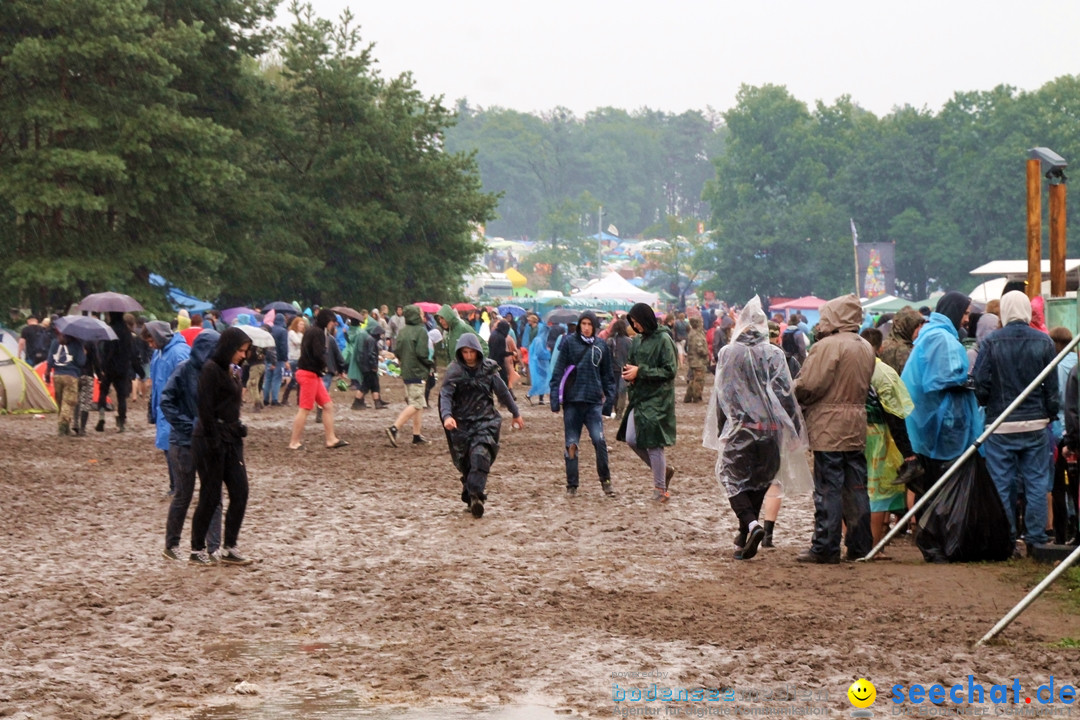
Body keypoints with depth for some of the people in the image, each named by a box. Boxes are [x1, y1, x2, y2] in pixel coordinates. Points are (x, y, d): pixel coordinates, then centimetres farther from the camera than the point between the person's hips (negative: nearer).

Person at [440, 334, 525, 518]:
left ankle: (476, 495, -24)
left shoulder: (488, 369, 2)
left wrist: (516, 414, 24)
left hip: (485, 421, 0)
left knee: (480, 456, -20)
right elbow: (445, 395, -13)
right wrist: (447, 416, -32)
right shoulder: (454, 371, -2)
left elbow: (503, 392, 14)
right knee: (464, 462, 4)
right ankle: (471, 499, 18)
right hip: (461, 424, 1)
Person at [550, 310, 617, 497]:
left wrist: (610, 399, 9)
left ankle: (605, 480, 0)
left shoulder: (601, 347, 9)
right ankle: (572, 485, 12)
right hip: (572, 400, -1)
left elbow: (608, 376, 16)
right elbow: (558, 370, 0)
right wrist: (555, 396, -8)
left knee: (599, 439, -13)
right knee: (571, 444, 2)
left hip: (594, 401, 1)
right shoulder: (569, 342, 2)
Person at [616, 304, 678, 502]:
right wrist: (629, 372, -3)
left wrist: (640, 372, -20)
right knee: (631, 439, 5)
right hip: (640, 397, 8)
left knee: (653, 443, -5)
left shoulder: (663, 340, -13)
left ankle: (660, 488, 8)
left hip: (657, 400, -8)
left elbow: (670, 370, -17)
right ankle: (664, 469, 24)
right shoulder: (638, 340, 10)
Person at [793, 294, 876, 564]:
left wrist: (797, 398, 1)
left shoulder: (828, 346, -14)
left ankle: (825, 548, -3)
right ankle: (860, 546, 15)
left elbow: (808, 386, -17)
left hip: (829, 428, -7)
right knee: (856, 488, 11)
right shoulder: (866, 348, 11)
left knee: (828, 488, -4)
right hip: (857, 426, 7)